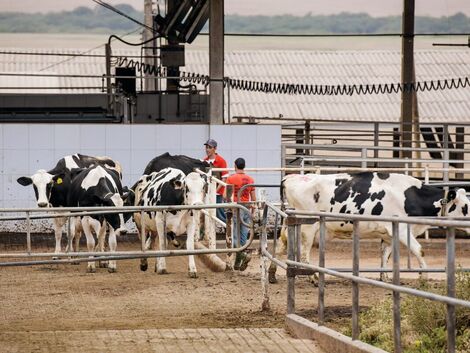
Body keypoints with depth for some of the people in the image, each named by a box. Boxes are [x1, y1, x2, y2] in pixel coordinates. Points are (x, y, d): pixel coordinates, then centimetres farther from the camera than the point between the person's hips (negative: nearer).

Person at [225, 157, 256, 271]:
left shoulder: (231, 178, -7)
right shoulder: (250, 179, 7)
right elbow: (254, 198, 9)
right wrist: (252, 212, 17)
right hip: (247, 209, 5)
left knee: (235, 237, -2)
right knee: (243, 237, 8)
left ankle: (244, 255, -23)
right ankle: (237, 263, 12)